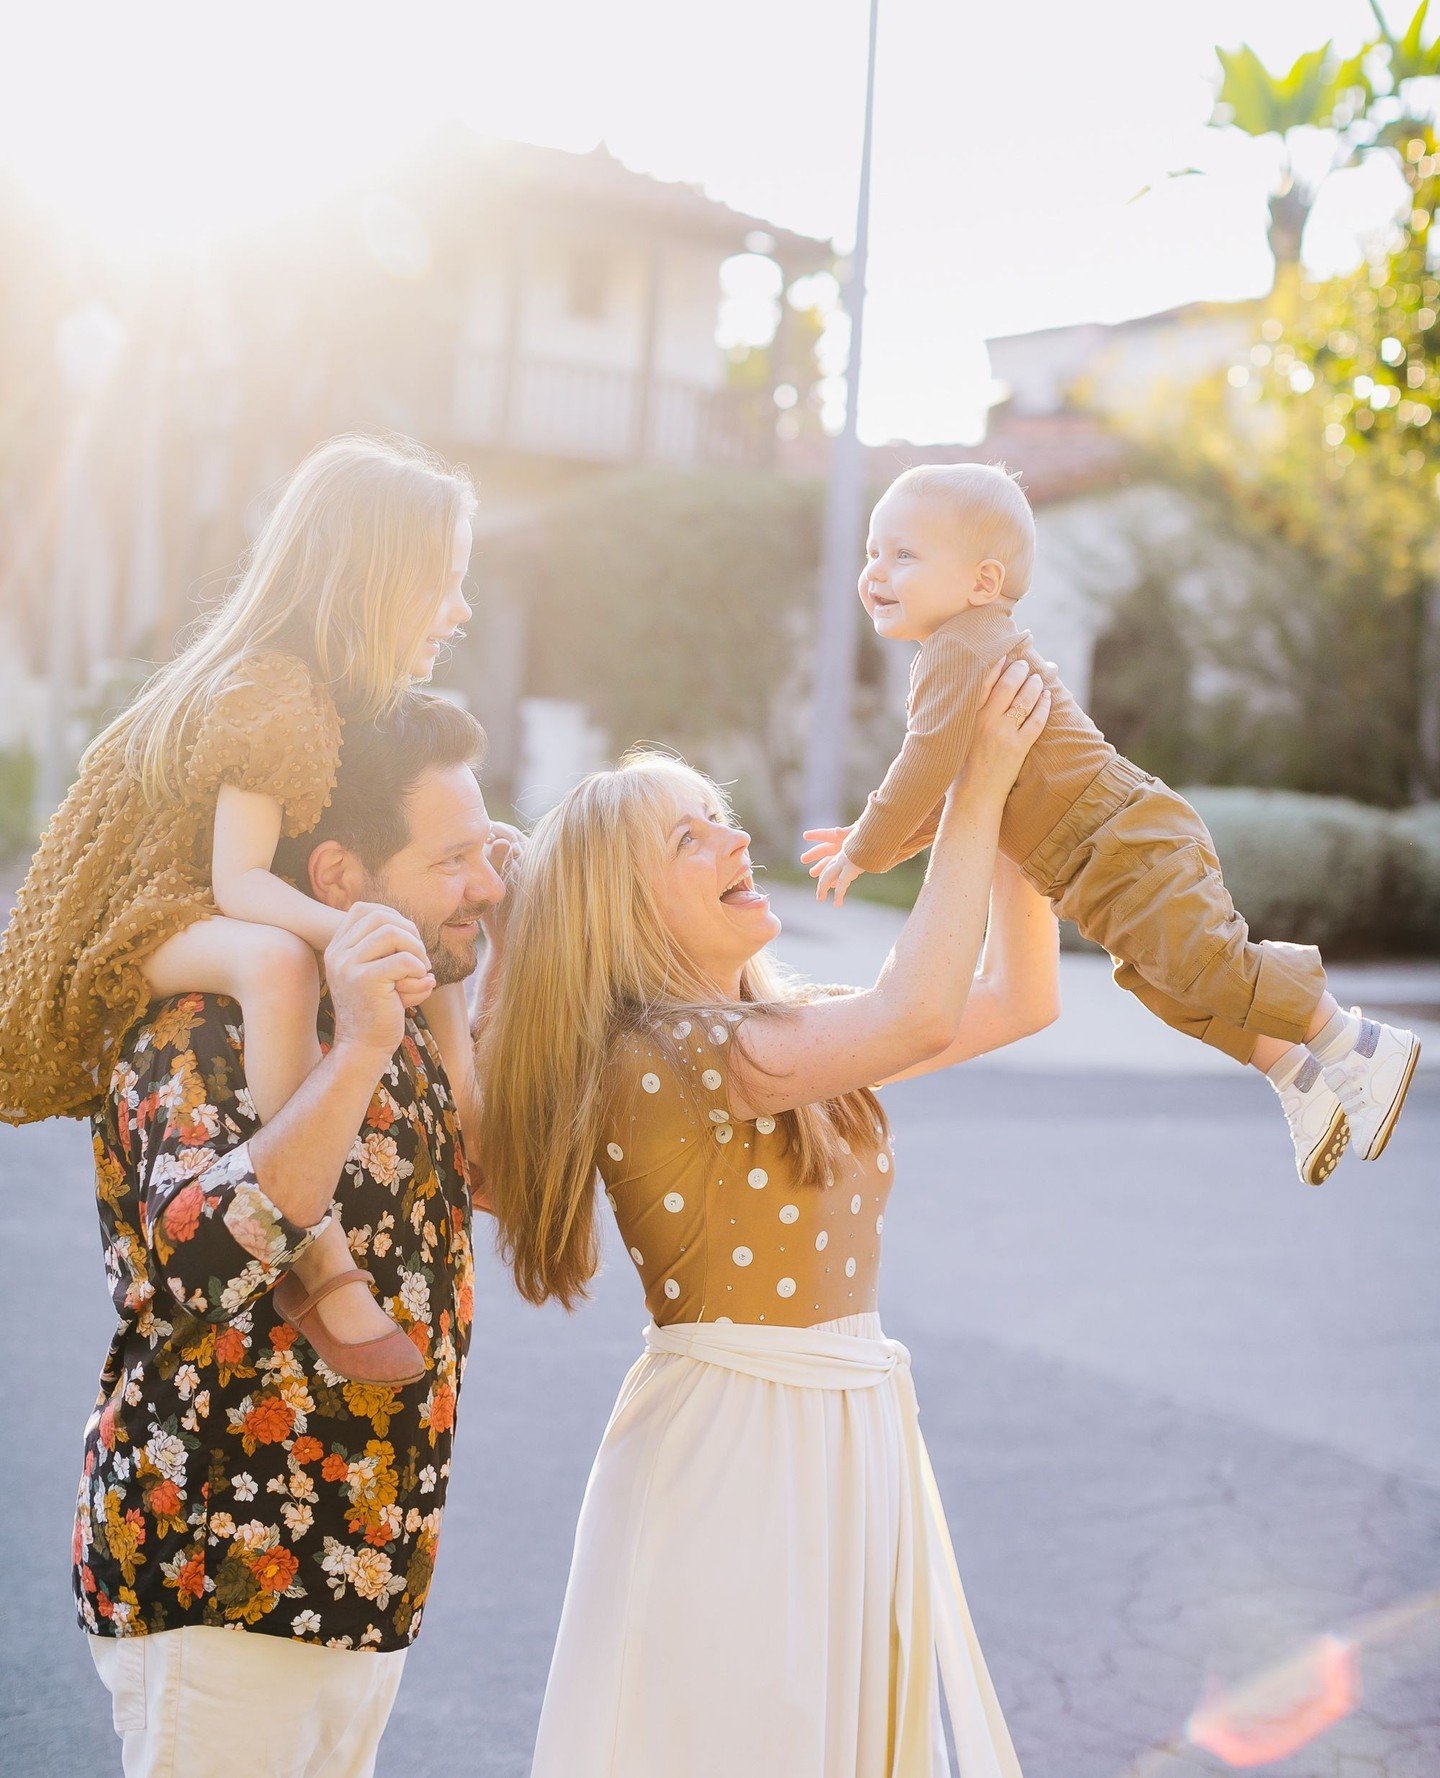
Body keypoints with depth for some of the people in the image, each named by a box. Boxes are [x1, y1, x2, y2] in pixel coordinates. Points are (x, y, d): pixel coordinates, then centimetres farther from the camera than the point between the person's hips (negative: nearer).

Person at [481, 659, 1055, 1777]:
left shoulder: (786, 1028, 9)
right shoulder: (654, 1060, -18)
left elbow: (1020, 998, 13)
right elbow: (915, 1018, -28)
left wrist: (1011, 804, 3)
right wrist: (977, 791, -22)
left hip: (854, 1436, 8)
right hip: (729, 1452, -8)